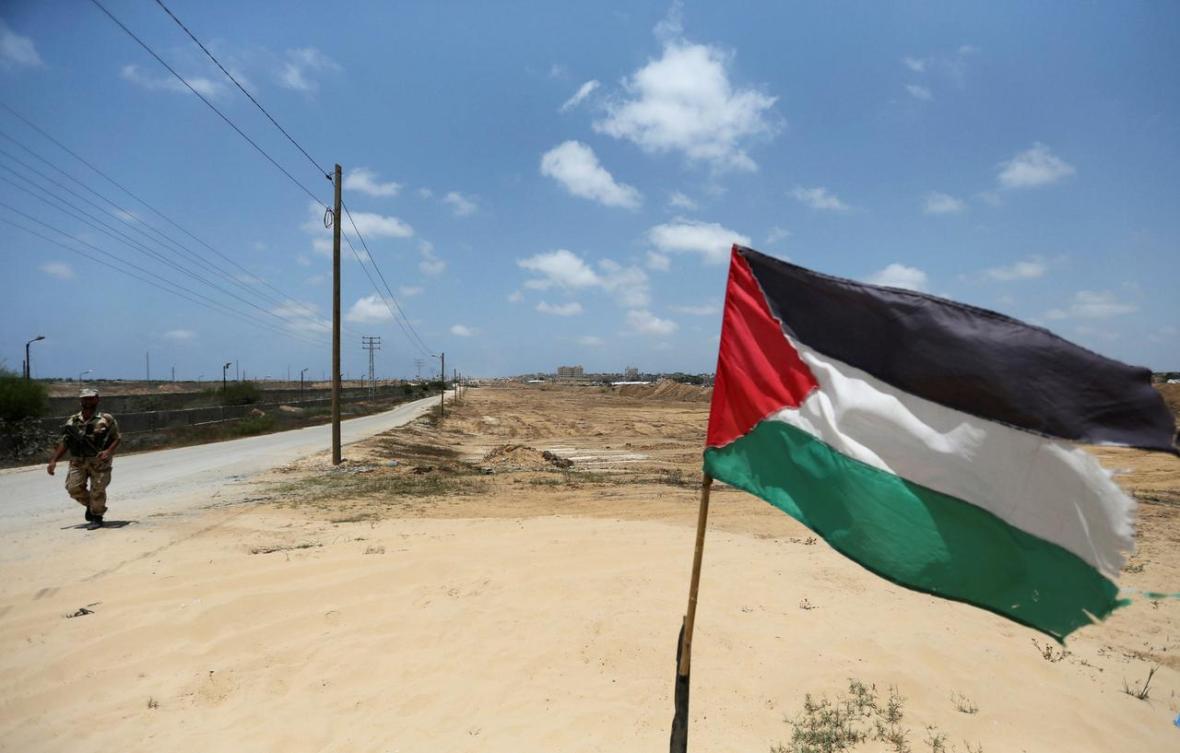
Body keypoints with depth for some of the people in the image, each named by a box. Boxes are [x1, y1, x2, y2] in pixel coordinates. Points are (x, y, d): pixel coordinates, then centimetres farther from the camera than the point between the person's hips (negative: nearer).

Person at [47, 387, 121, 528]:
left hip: (99, 462, -3)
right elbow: (64, 443, 12)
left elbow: (117, 438, -2)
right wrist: (53, 461, 5)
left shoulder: (106, 419, -3)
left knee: (97, 490, -3)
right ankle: (90, 505, 24)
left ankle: (97, 517, 17)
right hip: (78, 462, 4)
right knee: (73, 487, -5)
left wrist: (108, 451, -20)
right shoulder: (72, 421, 8)